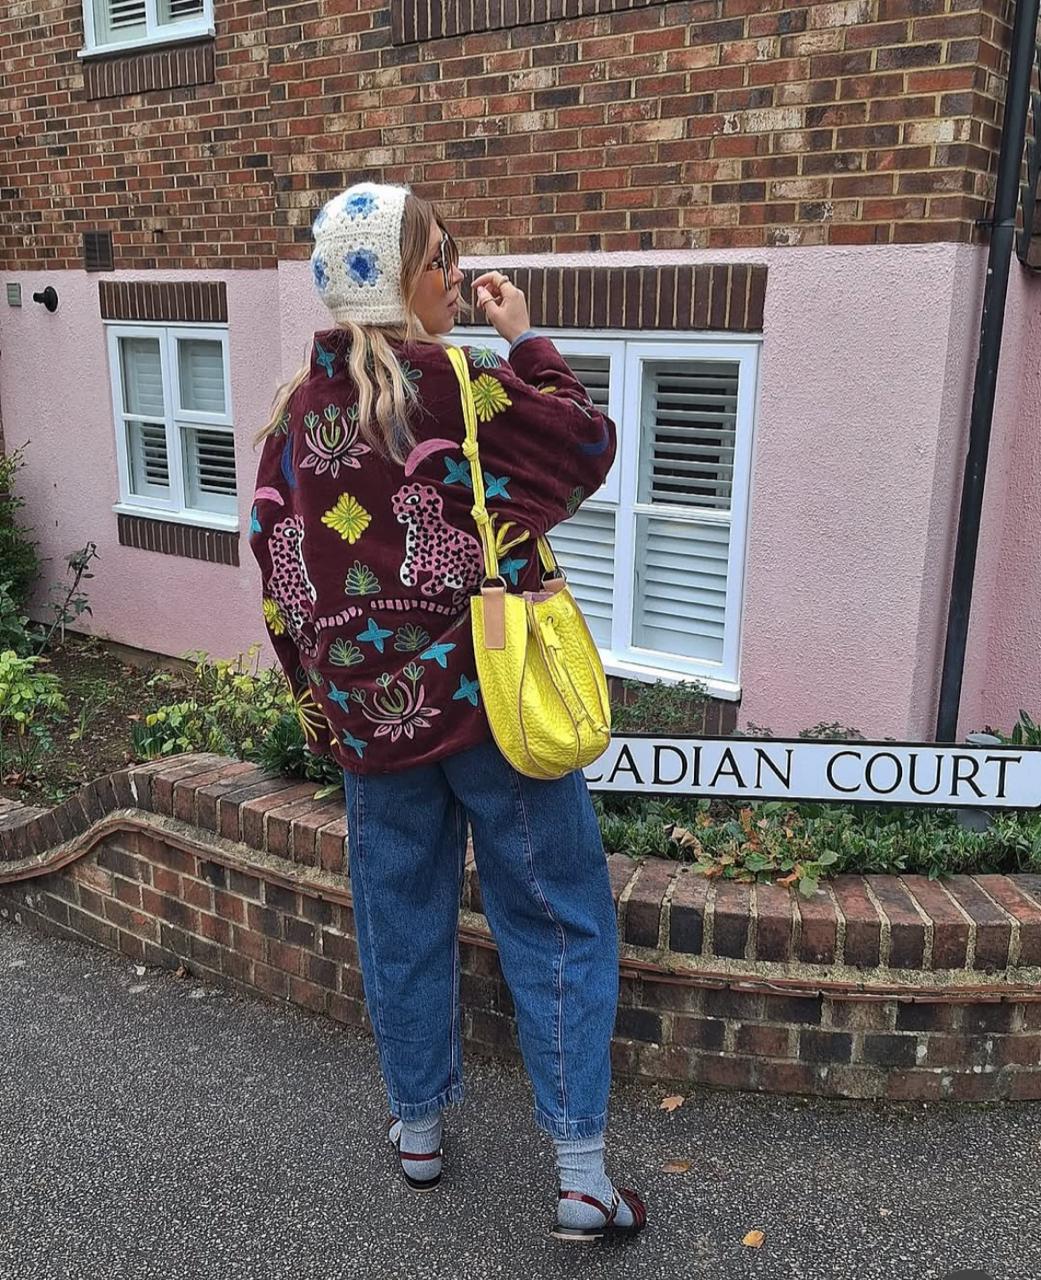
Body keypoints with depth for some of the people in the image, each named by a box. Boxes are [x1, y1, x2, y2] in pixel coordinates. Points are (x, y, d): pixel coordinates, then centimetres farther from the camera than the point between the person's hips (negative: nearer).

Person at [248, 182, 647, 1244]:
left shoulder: (296, 411, 4)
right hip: (492, 695, -4)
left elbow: (277, 571, 8)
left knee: (401, 916, 19)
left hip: (370, 709, 5)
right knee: (556, 920, 8)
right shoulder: (464, 384, -13)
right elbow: (589, 447, -1)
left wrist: (322, 705, 17)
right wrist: (525, 339, 7)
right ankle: (582, 1174, 15)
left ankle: (418, 1129, 35)